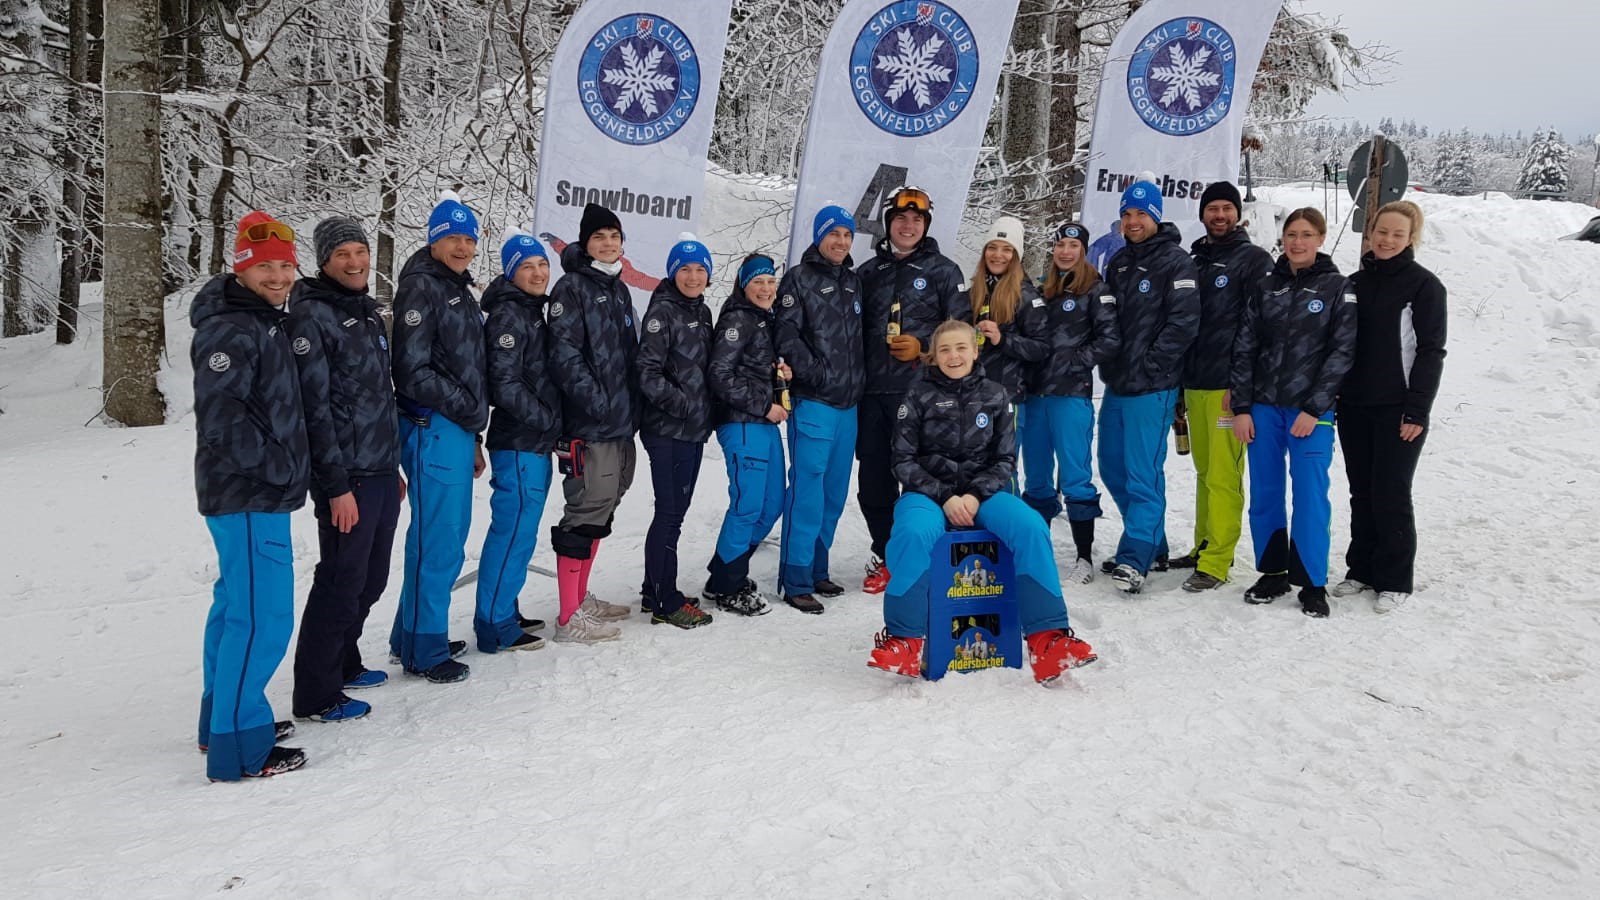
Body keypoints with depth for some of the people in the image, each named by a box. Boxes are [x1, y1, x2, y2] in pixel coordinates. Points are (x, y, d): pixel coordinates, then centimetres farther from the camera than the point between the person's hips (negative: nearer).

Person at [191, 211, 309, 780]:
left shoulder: (265, 322, 16)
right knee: (263, 617, -9)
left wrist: (286, 464, 15)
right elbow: (220, 413, -23)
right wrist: (276, 465, -17)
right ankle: (238, 748, -1)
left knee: (237, 606, 18)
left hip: (256, 495, 11)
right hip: (249, 498, -11)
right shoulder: (232, 328, -15)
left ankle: (222, 718, 30)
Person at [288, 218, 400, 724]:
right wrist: (336, 486, -18)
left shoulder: (369, 312, 16)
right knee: (341, 582, -3)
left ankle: (343, 663, 34)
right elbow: (314, 406, -16)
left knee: (370, 581, 16)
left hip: (382, 473, 8)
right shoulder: (311, 315, -11)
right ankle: (315, 694, 8)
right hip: (347, 477, -8)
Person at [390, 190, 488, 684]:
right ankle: (425, 650, 5)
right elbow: (413, 372, -17)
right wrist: (467, 410, -11)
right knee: (437, 544, -5)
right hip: (433, 431, -9)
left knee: (446, 540, 14)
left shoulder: (459, 290, 18)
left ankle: (414, 635, 26)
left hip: (458, 432, 9)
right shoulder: (421, 288, -10)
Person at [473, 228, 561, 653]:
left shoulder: (534, 311, 16)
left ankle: (505, 613, 25)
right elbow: (505, 384, -19)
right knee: (514, 531, -6)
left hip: (535, 443, 9)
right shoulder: (508, 315, -13)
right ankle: (495, 626, 3)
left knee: (519, 531, 15)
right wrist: (550, 421, -14)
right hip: (517, 443, -9)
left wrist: (549, 427, 12)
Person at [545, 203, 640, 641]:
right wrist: (596, 401, -23)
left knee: (602, 509, 15)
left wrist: (633, 404, 15)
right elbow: (564, 354, -17)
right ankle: (570, 619, -1)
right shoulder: (572, 287, -8)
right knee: (586, 512, -7)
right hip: (589, 424, -9)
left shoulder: (618, 289, 18)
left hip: (622, 422, 9)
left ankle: (581, 599, 27)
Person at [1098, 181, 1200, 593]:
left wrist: (1148, 365, -16)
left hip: (1152, 388, -9)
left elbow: (1183, 323, -15)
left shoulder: (1175, 262, -7)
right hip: (1117, 385, 9)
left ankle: (1135, 559, -6)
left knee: (1143, 474, -10)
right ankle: (1152, 546, 25)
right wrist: (1108, 360, 10)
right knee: (1113, 467, 13)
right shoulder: (1119, 262, 16)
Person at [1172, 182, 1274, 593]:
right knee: (1204, 471, 12)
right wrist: (1177, 380, 16)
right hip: (1194, 385, 6)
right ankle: (1203, 546, 21)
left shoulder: (1255, 260, -1)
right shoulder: (1192, 262, 17)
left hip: (1229, 386, -6)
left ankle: (1216, 561, -6)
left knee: (1223, 474, -8)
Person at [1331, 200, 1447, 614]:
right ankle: (1362, 570, 22)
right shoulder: (1356, 282, 10)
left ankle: (1395, 581, 10)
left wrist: (1417, 410, -13)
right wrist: (1333, 397, 8)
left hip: (1397, 409, -5)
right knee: (1361, 493, 11)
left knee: (1391, 494, -1)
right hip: (1354, 406, 5)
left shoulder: (1423, 285, -5)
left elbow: (1430, 351, -8)